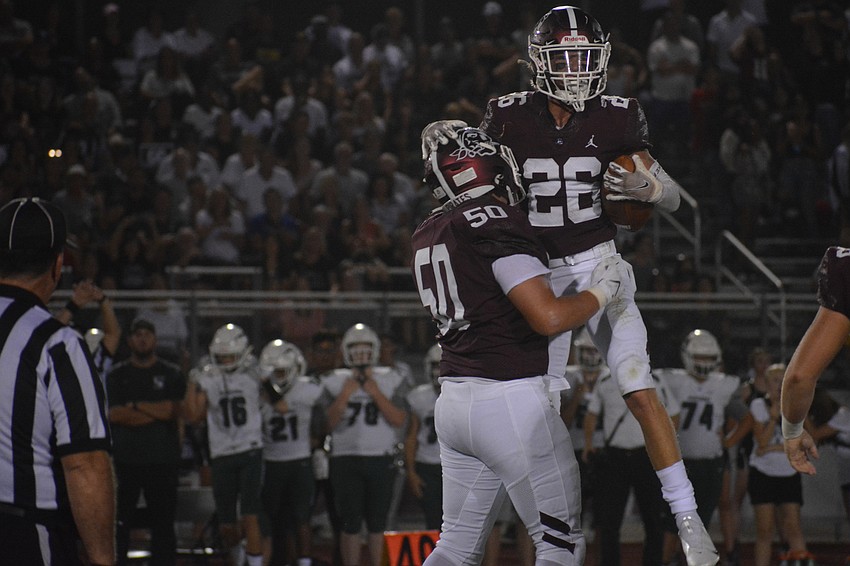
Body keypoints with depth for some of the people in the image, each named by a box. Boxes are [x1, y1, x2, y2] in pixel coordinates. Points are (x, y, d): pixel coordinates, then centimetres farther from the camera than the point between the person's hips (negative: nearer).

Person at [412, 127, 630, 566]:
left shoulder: (428, 235, 12)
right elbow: (548, 317, -19)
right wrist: (601, 290, -1)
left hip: (454, 397, 8)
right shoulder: (496, 221, -13)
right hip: (510, 399, -8)